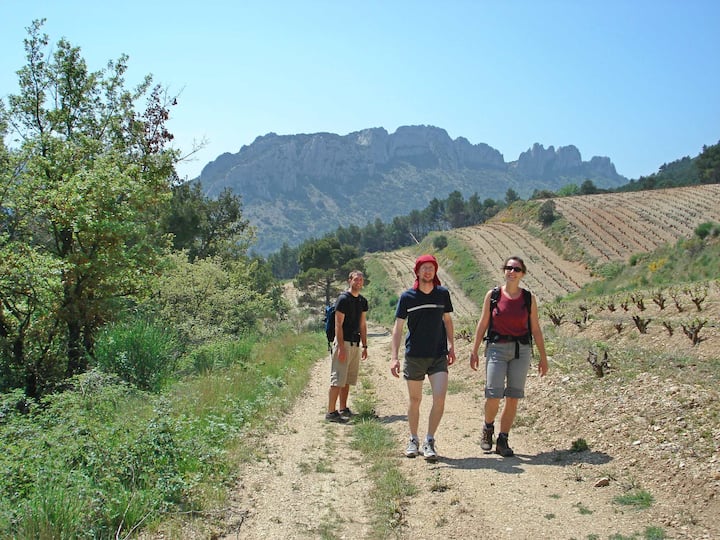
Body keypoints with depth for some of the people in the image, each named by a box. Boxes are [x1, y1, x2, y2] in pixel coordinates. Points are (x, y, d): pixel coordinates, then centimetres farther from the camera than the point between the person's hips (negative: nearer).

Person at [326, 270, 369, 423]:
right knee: (338, 379, -8)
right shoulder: (343, 298, -10)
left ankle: (343, 409, 20)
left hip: (356, 344, 8)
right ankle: (331, 412, -5)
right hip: (343, 342, -8)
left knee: (348, 380, 12)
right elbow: (338, 324, -14)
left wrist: (364, 346, 15)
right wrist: (341, 347, -19)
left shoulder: (362, 301, 14)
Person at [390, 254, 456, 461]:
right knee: (414, 400, 10)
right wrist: (394, 357, -11)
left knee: (440, 398, -11)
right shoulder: (407, 297, -4)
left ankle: (429, 441, 3)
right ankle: (413, 440, 26)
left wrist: (451, 345, 9)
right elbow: (398, 327, -4)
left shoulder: (443, 293, 3)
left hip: (439, 355, 1)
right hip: (414, 356, -1)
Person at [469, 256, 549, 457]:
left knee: (513, 398, 2)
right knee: (493, 395, -10)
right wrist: (474, 351, 3)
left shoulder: (529, 298, 4)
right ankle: (488, 429, 18)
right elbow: (482, 324, 6)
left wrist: (543, 357, 7)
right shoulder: (492, 295, 2)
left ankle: (503, 441, 14)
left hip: (521, 350, 2)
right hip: (497, 349, -1)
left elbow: (535, 329, 8)